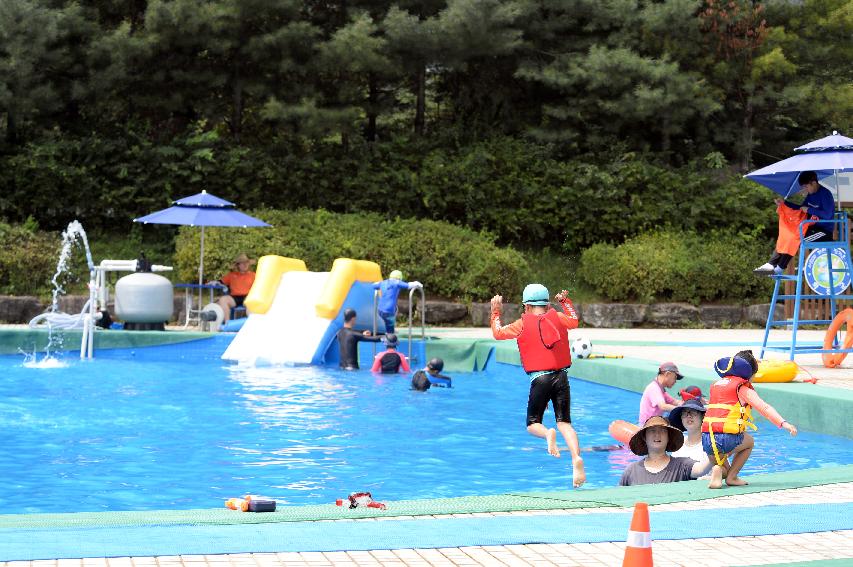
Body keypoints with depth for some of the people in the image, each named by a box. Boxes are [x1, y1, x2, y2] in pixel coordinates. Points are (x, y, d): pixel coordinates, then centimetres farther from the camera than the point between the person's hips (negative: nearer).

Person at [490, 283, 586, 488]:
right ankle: (576, 458, -23)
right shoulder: (558, 318, 9)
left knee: (532, 424, 11)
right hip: (561, 377, 3)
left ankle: (547, 434, -26)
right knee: (564, 422, 2)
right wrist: (565, 301, 45)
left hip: (540, 379, -3)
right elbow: (574, 320, 32)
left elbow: (498, 333, 13)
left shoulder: (523, 324, 1)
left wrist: (496, 312, 27)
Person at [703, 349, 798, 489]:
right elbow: (764, 407, -9)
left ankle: (718, 468, 5)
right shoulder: (743, 388, 4)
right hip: (727, 439, -5)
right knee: (749, 442, 31)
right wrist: (783, 423, -17)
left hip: (706, 441, 5)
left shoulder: (716, 385, 24)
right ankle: (731, 477, 18)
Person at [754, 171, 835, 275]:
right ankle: (771, 265, -8)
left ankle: (779, 269, -21)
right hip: (813, 227, 9)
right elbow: (800, 208, 19)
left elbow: (827, 215, -25)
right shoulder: (811, 194, 10)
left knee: (796, 240, -26)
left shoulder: (825, 194, -16)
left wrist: (809, 210, -20)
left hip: (824, 231, -9)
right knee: (785, 236, -1)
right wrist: (784, 203, 8)